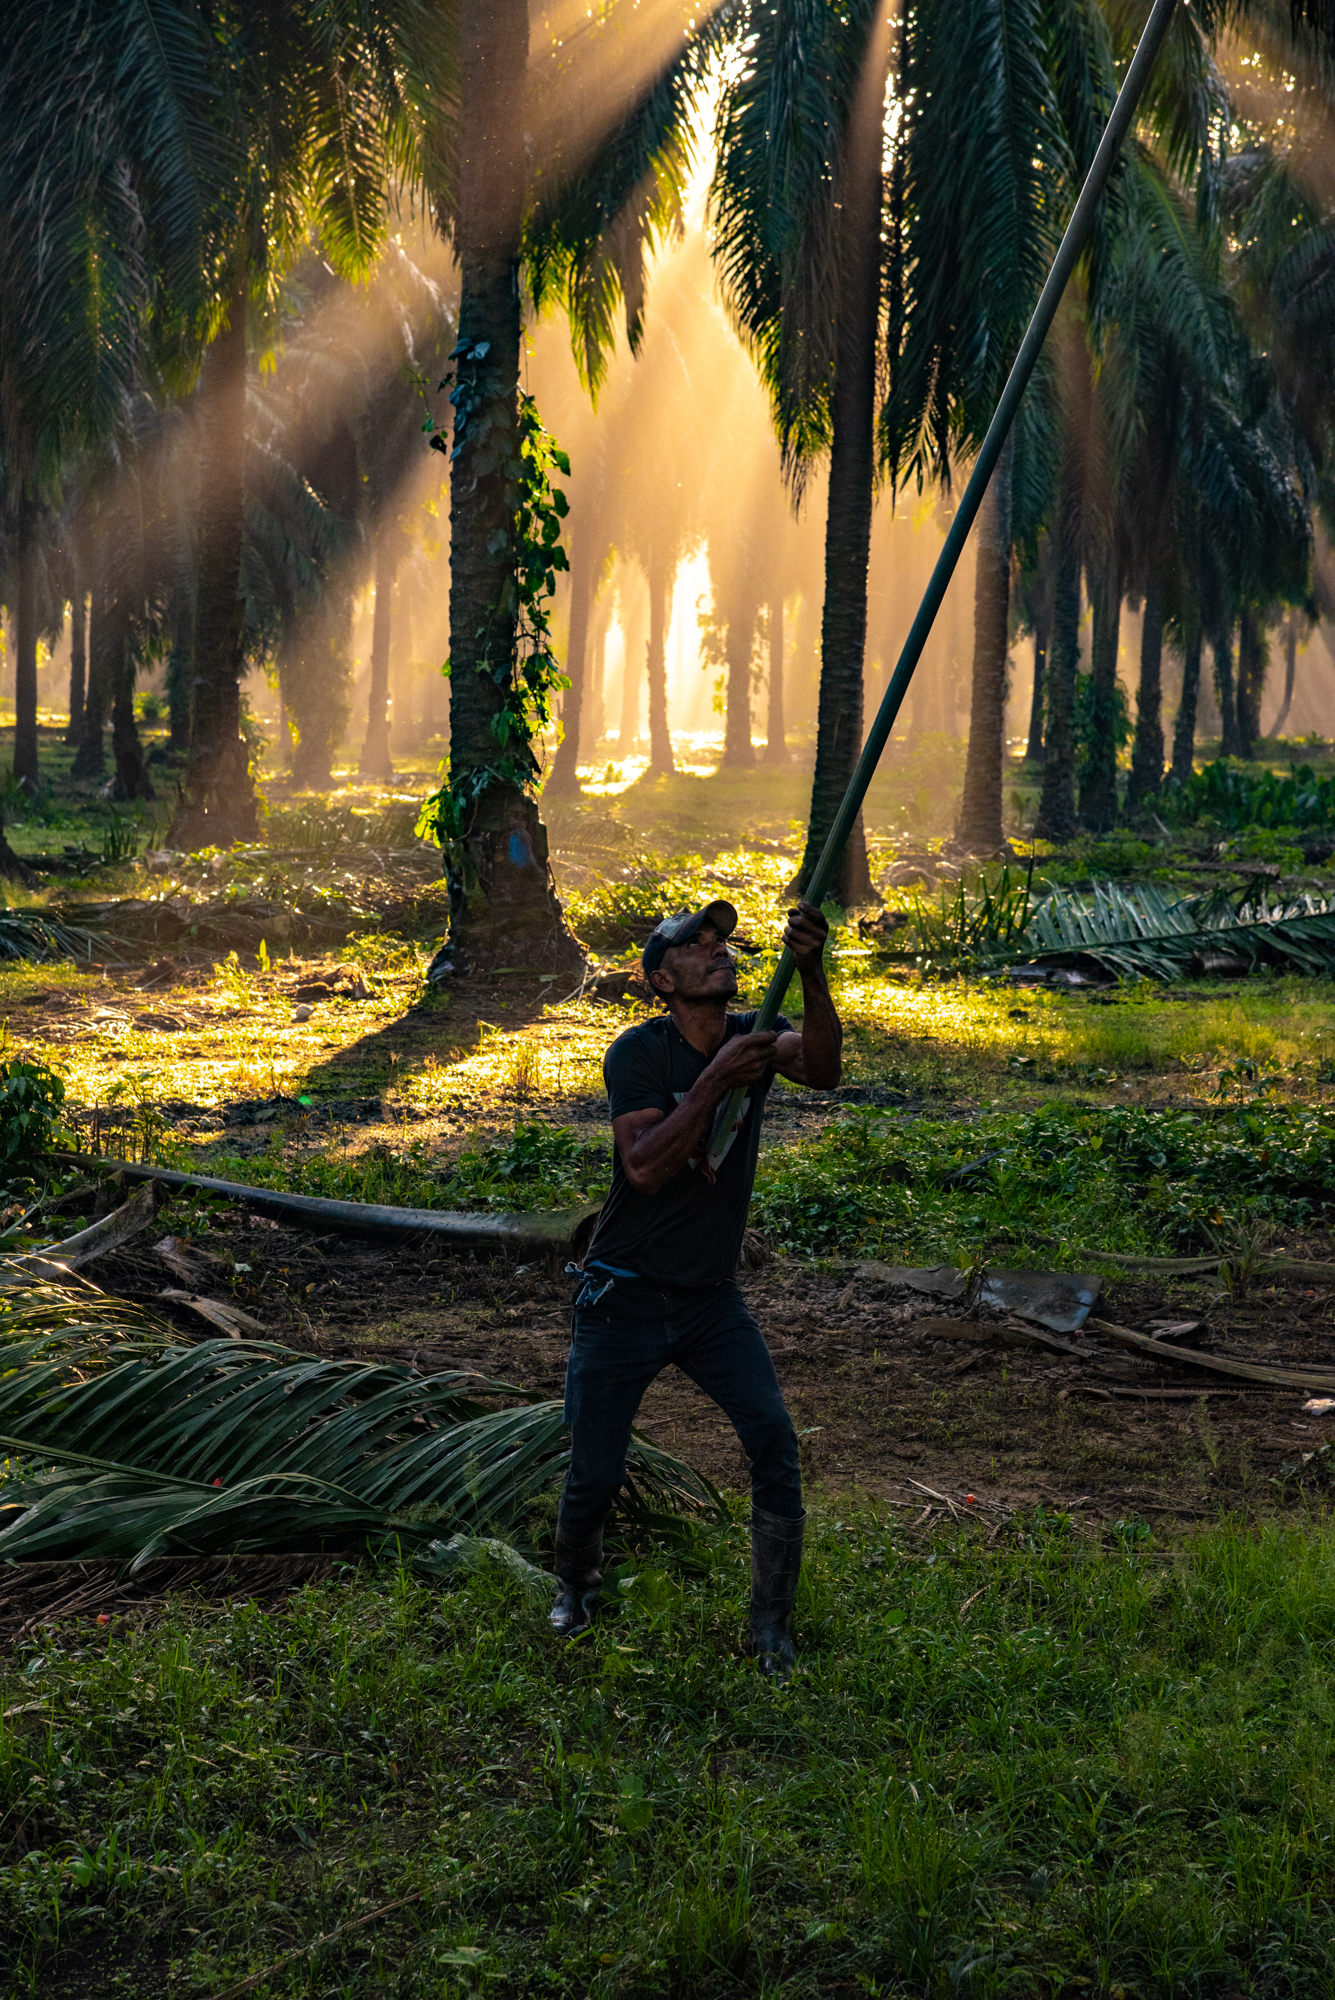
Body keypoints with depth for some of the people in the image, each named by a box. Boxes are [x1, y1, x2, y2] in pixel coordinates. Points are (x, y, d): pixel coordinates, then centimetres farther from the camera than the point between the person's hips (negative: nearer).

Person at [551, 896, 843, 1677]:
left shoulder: (754, 1035, -2)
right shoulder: (640, 1052, -14)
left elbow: (822, 1069, -25)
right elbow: (645, 1167, -27)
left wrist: (812, 973, -41)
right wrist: (716, 1081, -34)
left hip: (713, 1298, 3)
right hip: (625, 1297, -3)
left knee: (775, 1439, -12)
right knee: (595, 1473, 2)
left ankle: (772, 1625, 2)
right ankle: (576, 1581, 34)